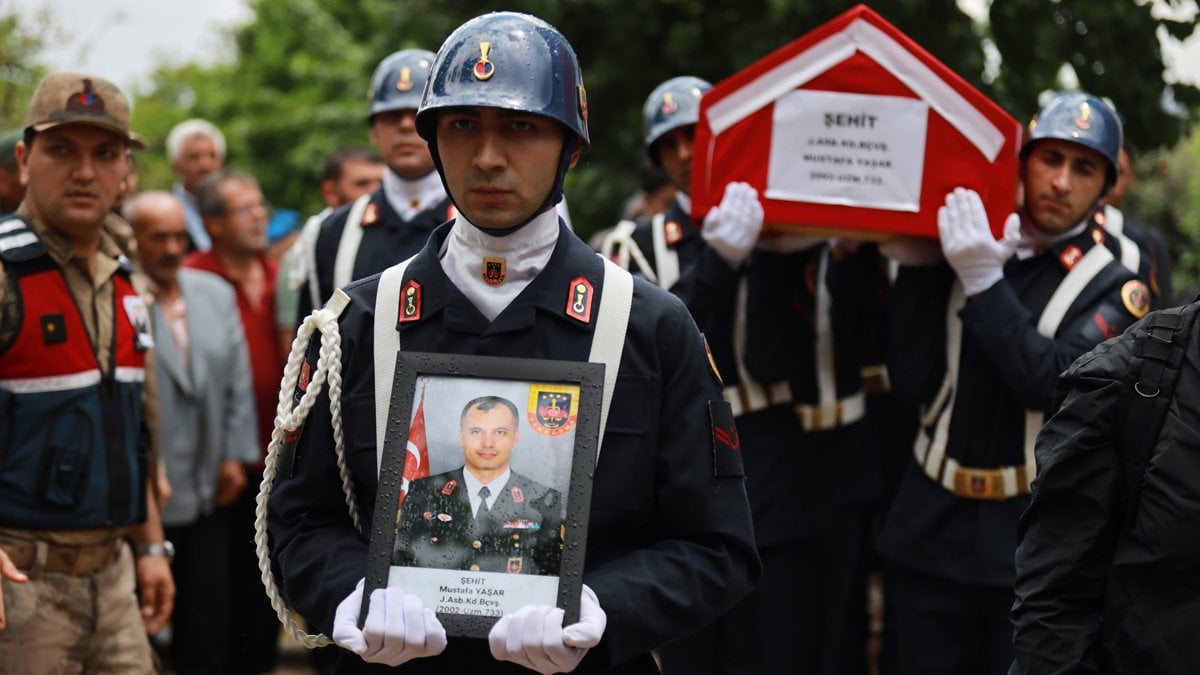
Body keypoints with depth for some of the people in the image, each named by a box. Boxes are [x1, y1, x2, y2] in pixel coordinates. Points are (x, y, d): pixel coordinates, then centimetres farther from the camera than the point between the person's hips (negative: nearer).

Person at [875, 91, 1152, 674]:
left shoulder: (1115, 290, -3)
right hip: (932, 532, 3)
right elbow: (913, 380, -5)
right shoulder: (961, 255, 4)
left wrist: (984, 281, -22)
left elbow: (1050, 385, -19)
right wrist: (916, 267, -10)